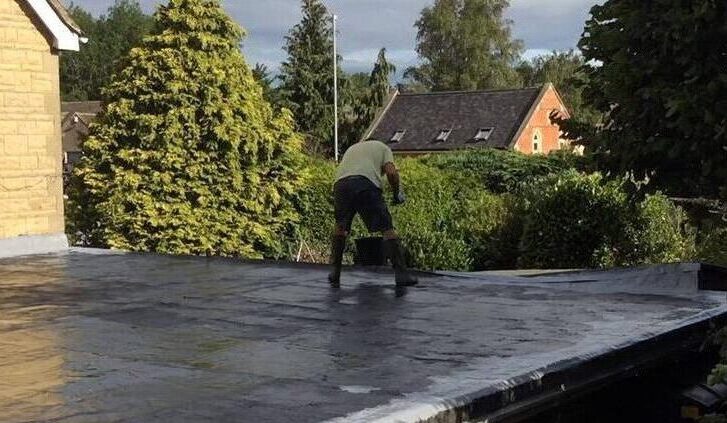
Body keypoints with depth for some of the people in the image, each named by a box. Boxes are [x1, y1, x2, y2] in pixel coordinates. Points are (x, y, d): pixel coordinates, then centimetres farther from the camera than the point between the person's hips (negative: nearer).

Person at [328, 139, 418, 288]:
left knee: (341, 226, 24)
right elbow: (391, 172, 7)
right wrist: (397, 194, 22)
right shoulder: (382, 147, 28)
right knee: (387, 228, 4)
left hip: (341, 184, 4)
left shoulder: (351, 148, 41)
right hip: (367, 184, -4)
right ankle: (401, 274, 1)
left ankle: (335, 274, 24)